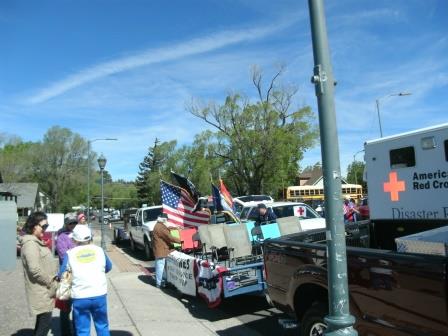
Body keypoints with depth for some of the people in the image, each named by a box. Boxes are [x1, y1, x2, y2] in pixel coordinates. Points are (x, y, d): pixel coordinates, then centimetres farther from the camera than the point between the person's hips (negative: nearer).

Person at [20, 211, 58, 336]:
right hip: (41, 291, -10)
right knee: (45, 323, -5)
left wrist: (53, 282, 11)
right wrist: (52, 283, -16)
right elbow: (35, 269, -25)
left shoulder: (37, 242, 13)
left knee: (42, 322, 17)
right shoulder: (30, 244, -18)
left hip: (44, 290, 10)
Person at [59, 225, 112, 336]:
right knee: (102, 326, 17)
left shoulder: (70, 253, -2)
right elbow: (108, 267, 14)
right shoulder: (99, 250, 2)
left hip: (80, 297, -1)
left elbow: (62, 274, 3)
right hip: (99, 295, 1)